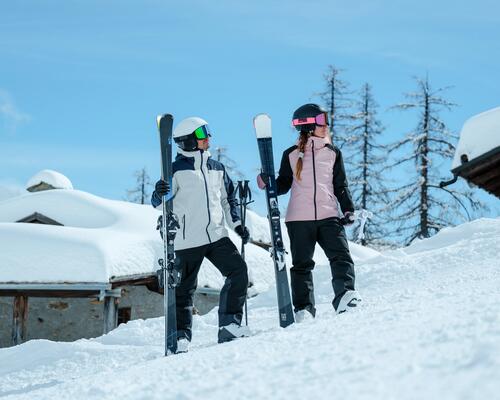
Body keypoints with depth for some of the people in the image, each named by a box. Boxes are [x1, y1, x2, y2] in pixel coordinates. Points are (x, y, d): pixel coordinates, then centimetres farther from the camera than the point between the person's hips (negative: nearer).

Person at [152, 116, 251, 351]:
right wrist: (160, 194, -32)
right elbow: (159, 203, -10)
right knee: (184, 288, 0)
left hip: (216, 235, 5)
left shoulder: (217, 168, 14)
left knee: (238, 271, -11)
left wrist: (237, 225, 14)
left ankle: (229, 324, -6)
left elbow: (227, 199, 24)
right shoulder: (177, 170, -4)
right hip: (187, 240, -5)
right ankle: (181, 337, 10)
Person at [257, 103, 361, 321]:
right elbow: (283, 184, 13)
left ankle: (345, 296, -16)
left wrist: (348, 210, 3)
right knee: (302, 264, -2)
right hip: (299, 218, -1)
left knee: (341, 256, -12)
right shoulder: (291, 155, 8)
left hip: (328, 216, 1)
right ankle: (303, 308, -3)